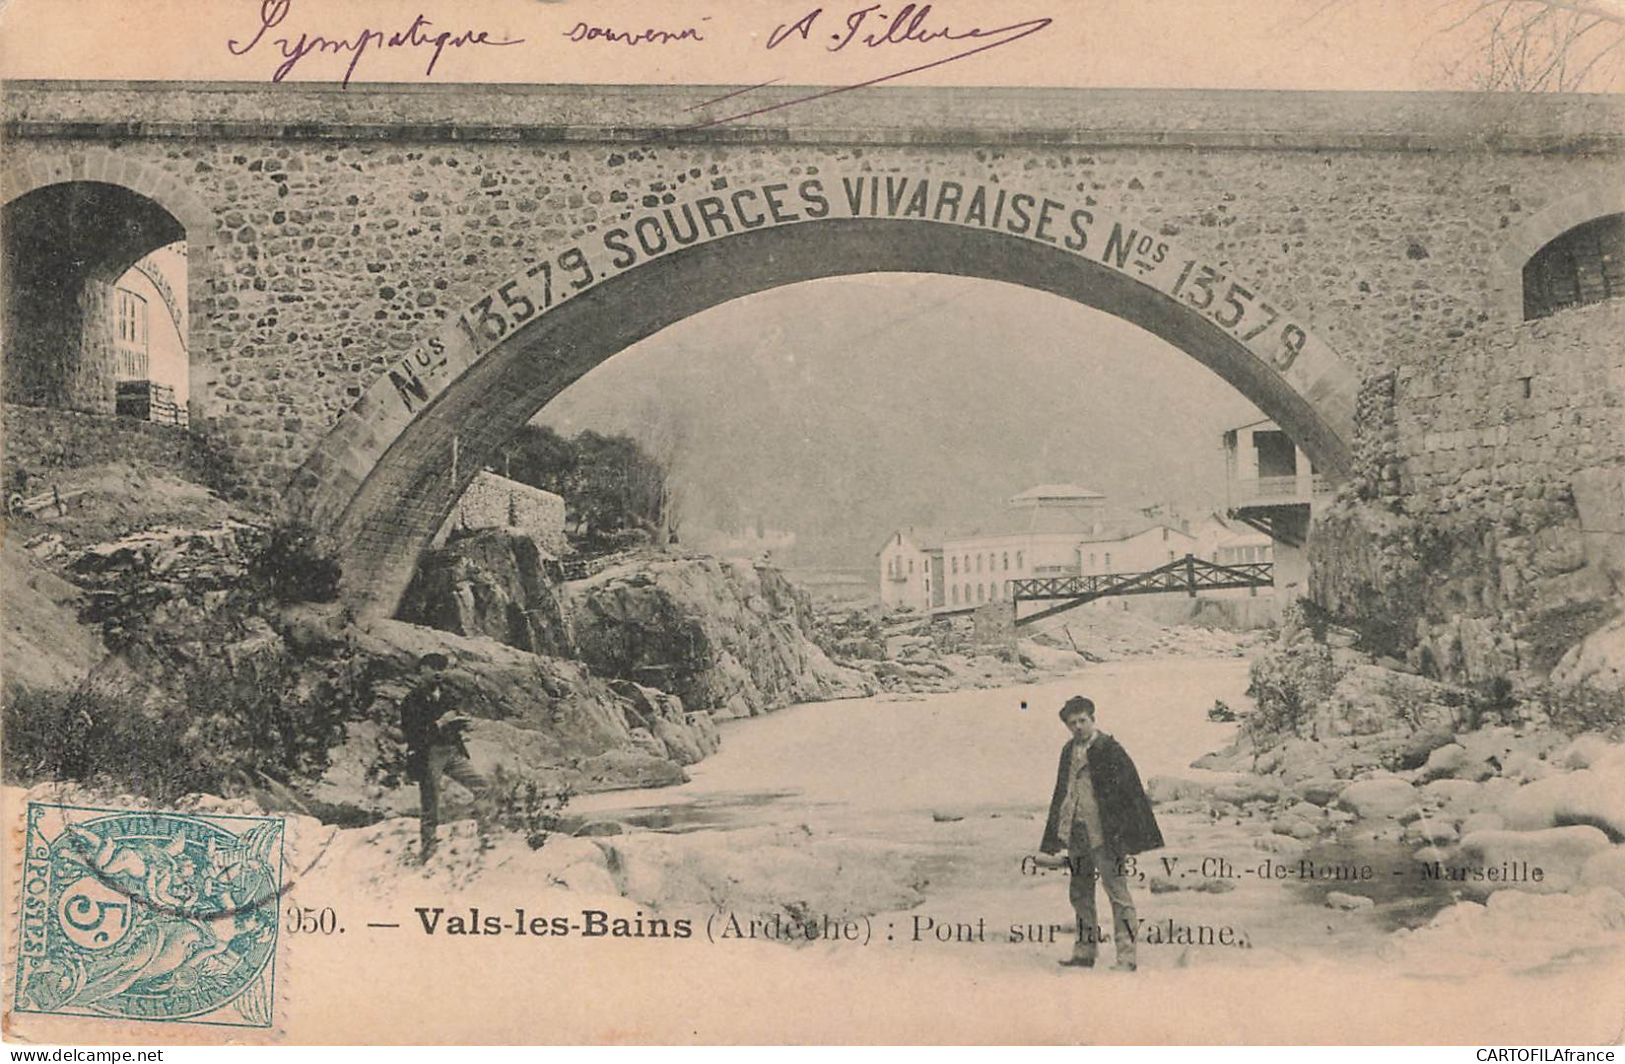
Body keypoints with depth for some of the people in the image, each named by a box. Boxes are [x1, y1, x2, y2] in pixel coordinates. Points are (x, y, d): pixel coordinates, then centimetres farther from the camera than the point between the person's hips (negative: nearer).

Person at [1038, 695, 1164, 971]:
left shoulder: (1110, 750, -8)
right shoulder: (1068, 752, 13)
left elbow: (1131, 790, -9)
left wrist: (1135, 834, -12)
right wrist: (1059, 834, 16)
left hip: (1105, 835, -7)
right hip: (1077, 835, 7)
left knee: (1117, 894, -5)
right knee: (1080, 894, 12)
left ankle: (1126, 956, -3)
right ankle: (1085, 951, 22)